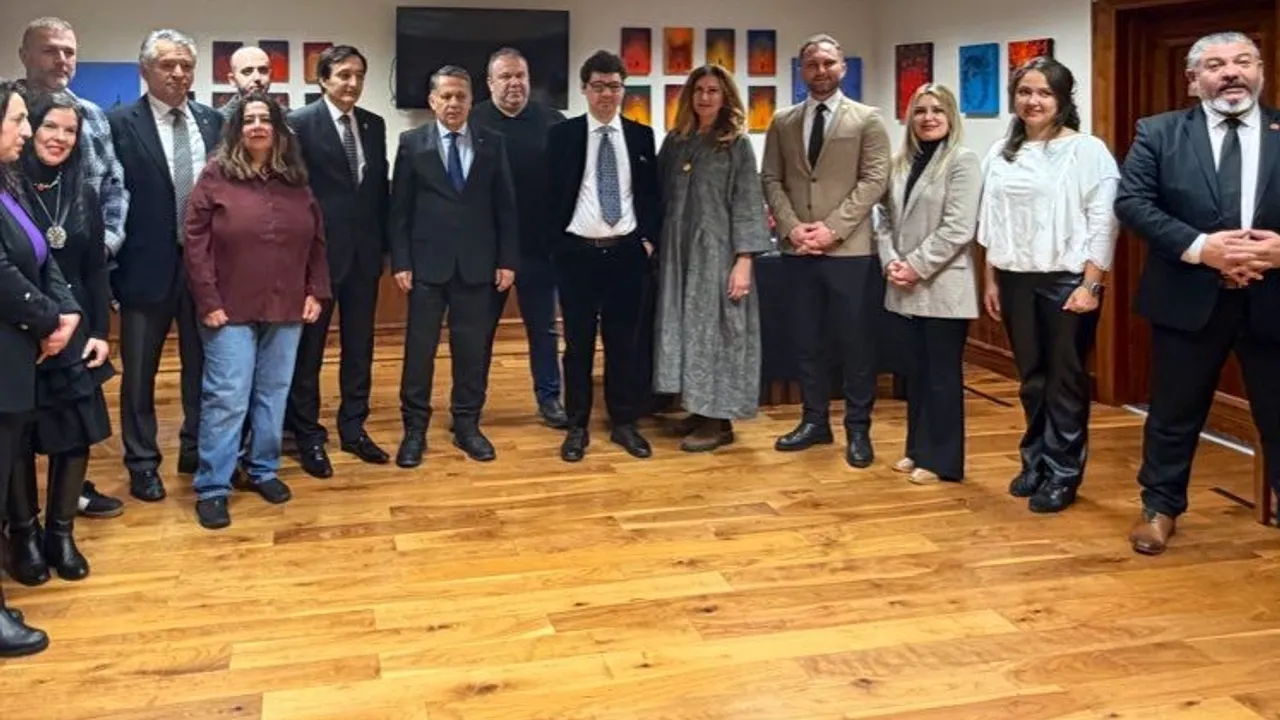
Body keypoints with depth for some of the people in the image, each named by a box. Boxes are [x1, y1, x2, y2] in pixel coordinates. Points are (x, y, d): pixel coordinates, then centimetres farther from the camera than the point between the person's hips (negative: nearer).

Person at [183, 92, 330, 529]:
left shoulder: (295, 180, 7)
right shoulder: (216, 175, -4)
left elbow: (316, 240, 11)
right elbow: (196, 242, -7)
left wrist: (315, 292, 3)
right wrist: (208, 301, -12)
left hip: (286, 310, 4)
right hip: (231, 310, -4)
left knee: (274, 394, 11)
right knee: (225, 398, -4)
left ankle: (263, 470, 26)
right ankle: (212, 488, 5)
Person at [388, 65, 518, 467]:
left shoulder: (493, 144, 6)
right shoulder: (412, 143, 2)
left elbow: (505, 207, 5)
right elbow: (400, 208, 1)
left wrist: (507, 260, 0)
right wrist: (400, 262, -6)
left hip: (477, 263, 1)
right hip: (427, 263, -1)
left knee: (473, 348, 7)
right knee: (419, 348, 3)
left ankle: (467, 425, 19)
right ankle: (415, 428, 13)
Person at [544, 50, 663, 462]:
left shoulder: (641, 135, 7)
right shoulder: (562, 135, 1)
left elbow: (652, 193, 10)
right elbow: (552, 195, 1)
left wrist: (649, 238, 1)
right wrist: (557, 244, -3)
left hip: (627, 252, 2)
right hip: (578, 252, -2)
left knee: (625, 341, 8)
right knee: (578, 343, 5)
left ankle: (624, 423, 19)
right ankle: (577, 427, 15)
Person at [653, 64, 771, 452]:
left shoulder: (737, 144, -3)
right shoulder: (675, 141, 9)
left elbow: (747, 204, -7)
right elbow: (661, 195, 11)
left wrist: (743, 261, -14)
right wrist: (657, 245, 6)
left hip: (717, 251, -5)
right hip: (679, 250, 5)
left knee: (715, 327, -2)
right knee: (685, 326, 7)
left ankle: (719, 419, 5)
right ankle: (700, 409, 18)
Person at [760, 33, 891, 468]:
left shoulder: (868, 120, 1)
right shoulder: (782, 123, 11)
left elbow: (874, 181, -6)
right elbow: (770, 180, 8)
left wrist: (833, 228, -14)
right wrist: (791, 227, -8)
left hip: (850, 250, -3)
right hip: (797, 251, 3)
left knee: (855, 342, 2)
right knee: (806, 340, 10)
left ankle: (858, 429, 14)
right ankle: (815, 421, 22)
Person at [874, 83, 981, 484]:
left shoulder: (963, 160, -7)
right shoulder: (902, 162, 13)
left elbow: (958, 228, -15)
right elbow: (886, 218, 12)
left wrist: (917, 266, -16)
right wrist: (890, 261, -4)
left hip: (942, 287, -6)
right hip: (905, 289, 6)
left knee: (943, 375, 2)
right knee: (914, 372, 14)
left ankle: (942, 460, 11)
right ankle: (918, 450, 26)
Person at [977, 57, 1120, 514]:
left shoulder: (1088, 150, -6)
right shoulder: (1001, 153, 9)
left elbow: (1103, 223, -9)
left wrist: (1090, 285, -14)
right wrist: (990, 280, 10)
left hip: (1067, 279, -4)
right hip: (1015, 280, 4)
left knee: (1066, 380, 3)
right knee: (1031, 378, 12)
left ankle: (1063, 474, 13)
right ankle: (1035, 462, 25)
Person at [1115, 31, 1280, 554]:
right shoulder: (1158, 133, 3)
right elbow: (1131, 202, -7)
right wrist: (1200, 247, -18)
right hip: (1190, 297, 0)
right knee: (1174, 412, 12)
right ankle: (1160, 507, 29)